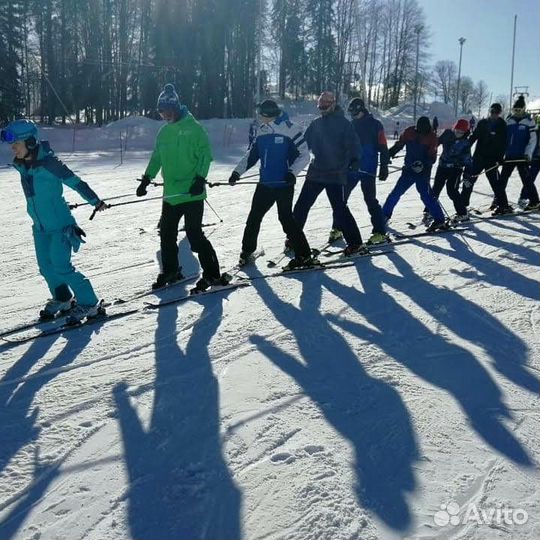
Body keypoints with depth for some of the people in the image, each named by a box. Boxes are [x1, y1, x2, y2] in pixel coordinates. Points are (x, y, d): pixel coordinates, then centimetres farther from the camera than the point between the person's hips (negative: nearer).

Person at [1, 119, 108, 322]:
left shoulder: (49, 163, -22)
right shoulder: (21, 165, 1)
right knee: (46, 266, 13)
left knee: (61, 266, -10)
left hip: (60, 224, -8)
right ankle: (62, 299, 33)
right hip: (40, 226, 8)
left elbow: (76, 182, -15)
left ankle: (89, 303, 2)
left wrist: (95, 202, -8)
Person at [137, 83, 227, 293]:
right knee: (166, 233, 11)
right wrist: (147, 178, 13)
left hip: (192, 193, -7)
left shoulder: (193, 128, -7)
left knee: (194, 234, -10)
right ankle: (170, 271, 28)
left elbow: (205, 154, -9)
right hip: (170, 193, 7)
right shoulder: (163, 132, 13)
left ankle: (212, 273, 1)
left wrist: (200, 178, -20)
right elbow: (157, 157, 22)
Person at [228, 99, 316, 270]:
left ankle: (304, 255, 0)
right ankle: (247, 251, 27)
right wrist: (238, 171, 9)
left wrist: (292, 171, -23)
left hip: (284, 184, -6)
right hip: (265, 184, 6)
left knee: (286, 218, -9)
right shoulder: (262, 131, 8)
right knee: (254, 217, 9)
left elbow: (304, 155, -10)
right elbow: (252, 155, 17)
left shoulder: (289, 129, -11)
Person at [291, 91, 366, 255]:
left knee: (340, 209, -9)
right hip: (316, 172, 5)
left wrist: (354, 161, -20)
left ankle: (355, 243, -2)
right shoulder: (315, 124, 11)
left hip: (336, 174, -5)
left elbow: (353, 144, -7)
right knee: (302, 205, 8)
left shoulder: (343, 123, -2)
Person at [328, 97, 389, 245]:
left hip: (368, 170, -5)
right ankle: (337, 228, 15)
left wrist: (384, 166, -8)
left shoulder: (375, 125, -2)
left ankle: (380, 233, -1)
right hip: (350, 168, 5)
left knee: (371, 200, -7)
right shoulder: (350, 125, 12)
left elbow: (383, 148, -3)